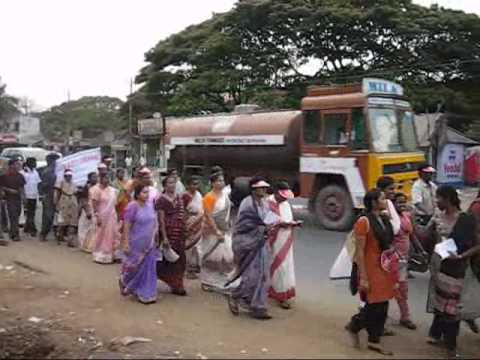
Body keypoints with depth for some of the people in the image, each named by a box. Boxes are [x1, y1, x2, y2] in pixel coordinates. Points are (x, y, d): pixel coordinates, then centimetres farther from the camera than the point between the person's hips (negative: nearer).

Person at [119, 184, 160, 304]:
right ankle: (124, 281, 37)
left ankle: (146, 294, 19)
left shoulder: (150, 205, 4)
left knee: (148, 268, 7)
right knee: (135, 267, 7)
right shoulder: (132, 207, -16)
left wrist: (154, 238, 13)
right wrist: (126, 243, -19)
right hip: (137, 243, -6)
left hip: (149, 243, 6)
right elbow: (126, 226, -16)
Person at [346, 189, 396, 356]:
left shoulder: (385, 220, 7)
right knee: (374, 306, -1)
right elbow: (360, 252, -16)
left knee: (382, 306, 10)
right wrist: (363, 277, -19)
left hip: (385, 268, 7)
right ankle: (354, 326, 24)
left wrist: (393, 270, 15)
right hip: (372, 269, -7)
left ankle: (374, 341, 23)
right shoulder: (364, 222, -15)